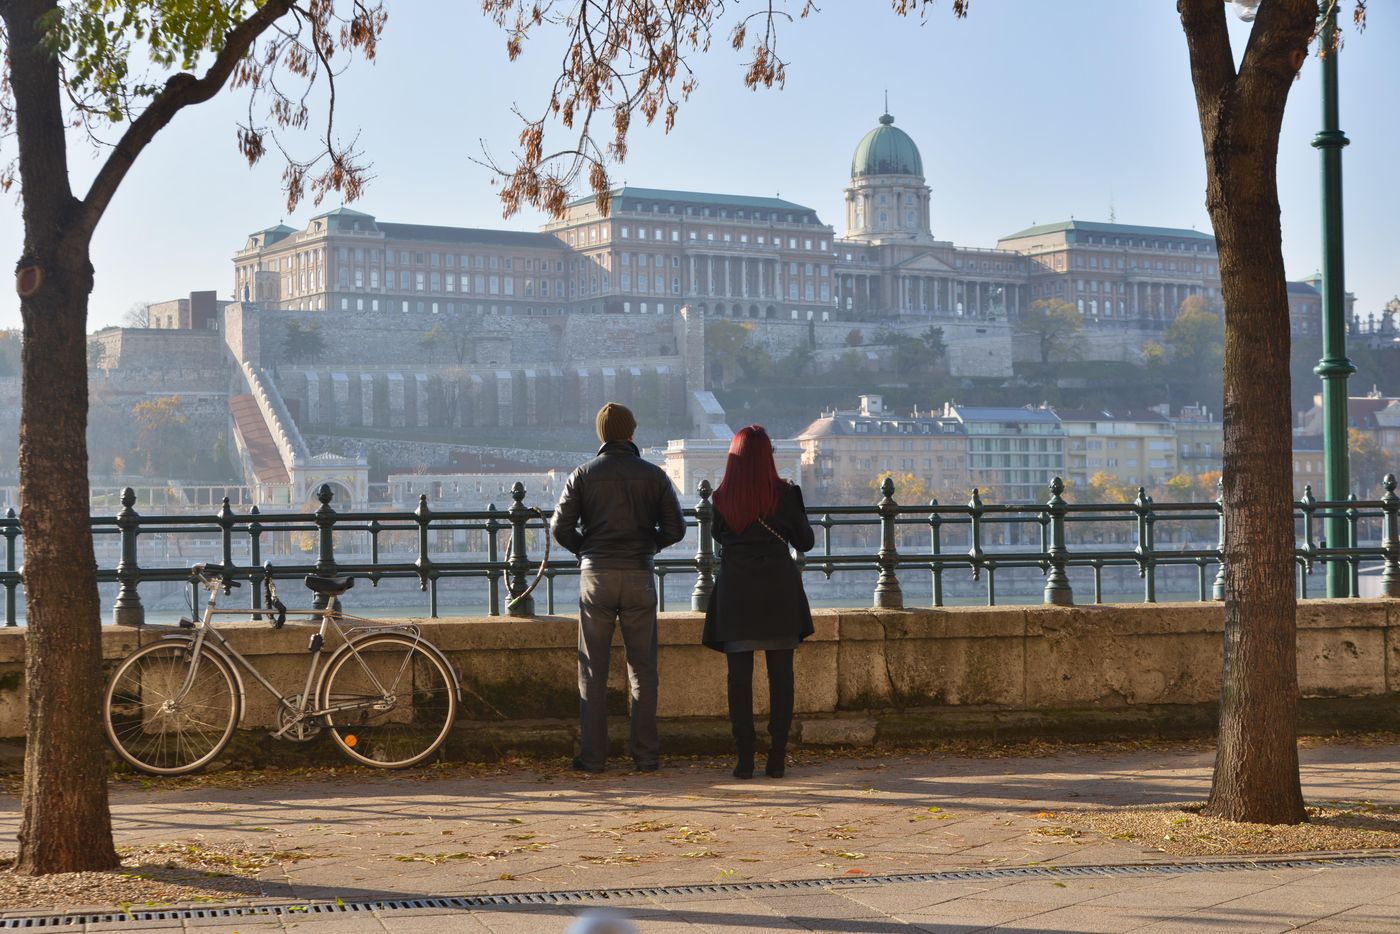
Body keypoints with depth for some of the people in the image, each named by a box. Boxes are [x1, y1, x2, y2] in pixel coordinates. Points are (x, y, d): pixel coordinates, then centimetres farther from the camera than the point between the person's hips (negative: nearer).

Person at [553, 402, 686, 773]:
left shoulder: (583, 475, 1)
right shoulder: (654, 475, 3)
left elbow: (561, 527, -4)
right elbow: (675, 528, 1)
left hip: (596, 575, 0)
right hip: (639, 576, 0)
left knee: (593, 669, 5)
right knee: (642, 667, 8)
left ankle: (593, 755, 3)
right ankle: (646, 754, 7)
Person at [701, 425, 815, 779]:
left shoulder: (722, 498, -1)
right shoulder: (784, 494, -6)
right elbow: (805, 541, 4)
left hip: (735, 588, 1)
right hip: (779, 588, -1)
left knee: (740, 676, 4)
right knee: (780, 675, 5)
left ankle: (745, 759, 1)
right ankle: (777, 756, 4)